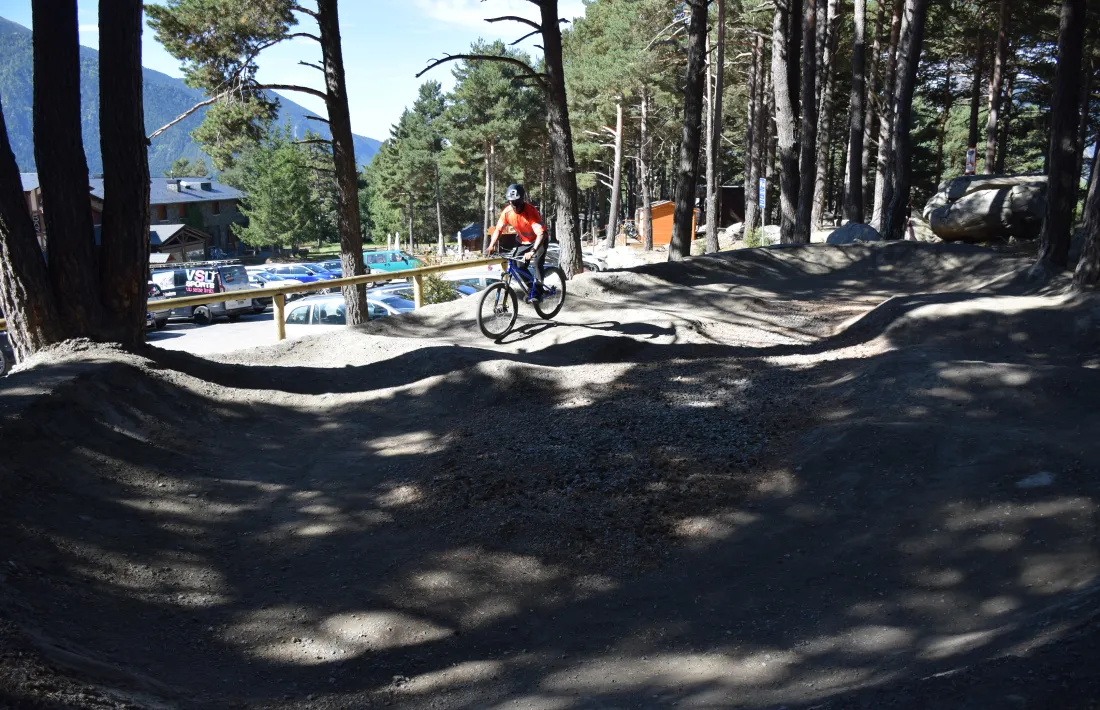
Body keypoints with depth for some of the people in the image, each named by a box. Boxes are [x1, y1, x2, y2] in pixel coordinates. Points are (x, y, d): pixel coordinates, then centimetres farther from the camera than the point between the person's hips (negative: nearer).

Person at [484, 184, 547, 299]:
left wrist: (532, 251, -51)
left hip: (539, 240, -5)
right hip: (524, 241, 5)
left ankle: (538, 293, -11)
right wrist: (491, 246, -21)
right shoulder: (507, 212, -19)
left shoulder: (530, 211, -34)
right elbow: (498, 229, -8)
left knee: (536, 264, -21)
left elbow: (541, 233, -40)